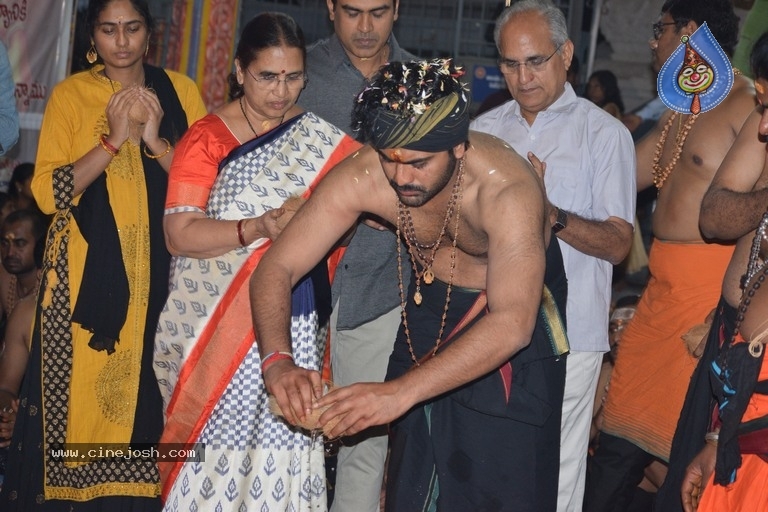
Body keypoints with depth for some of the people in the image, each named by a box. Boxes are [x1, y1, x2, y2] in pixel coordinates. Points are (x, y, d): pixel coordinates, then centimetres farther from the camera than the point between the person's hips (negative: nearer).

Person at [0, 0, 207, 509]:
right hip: (87, 273, -1)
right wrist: (115, 138, -12)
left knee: (149, 391, -2)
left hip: (159, 271, 1)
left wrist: (156, 140, -11)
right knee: (80, 392, -3)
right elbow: (48, 192, -5)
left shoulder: (179, 90, 8)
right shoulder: (71, 94, 4)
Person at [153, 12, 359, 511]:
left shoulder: (319, 137, 7)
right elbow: (180, 234, -11)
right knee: (220, 437, 1)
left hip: (296, 321, 3)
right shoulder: (208, 138, -3)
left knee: (284, 439, 2)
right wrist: (260, 228, -24)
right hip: (220, 324, -2)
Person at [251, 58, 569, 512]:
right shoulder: (361, 178, -26)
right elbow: (277, 267, -22)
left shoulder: (506, 189, -36)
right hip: (431, 307, 3)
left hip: (518, 316, -3)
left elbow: (512, 324, -44)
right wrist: (278, 361, -42)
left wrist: (400, 391, -53)